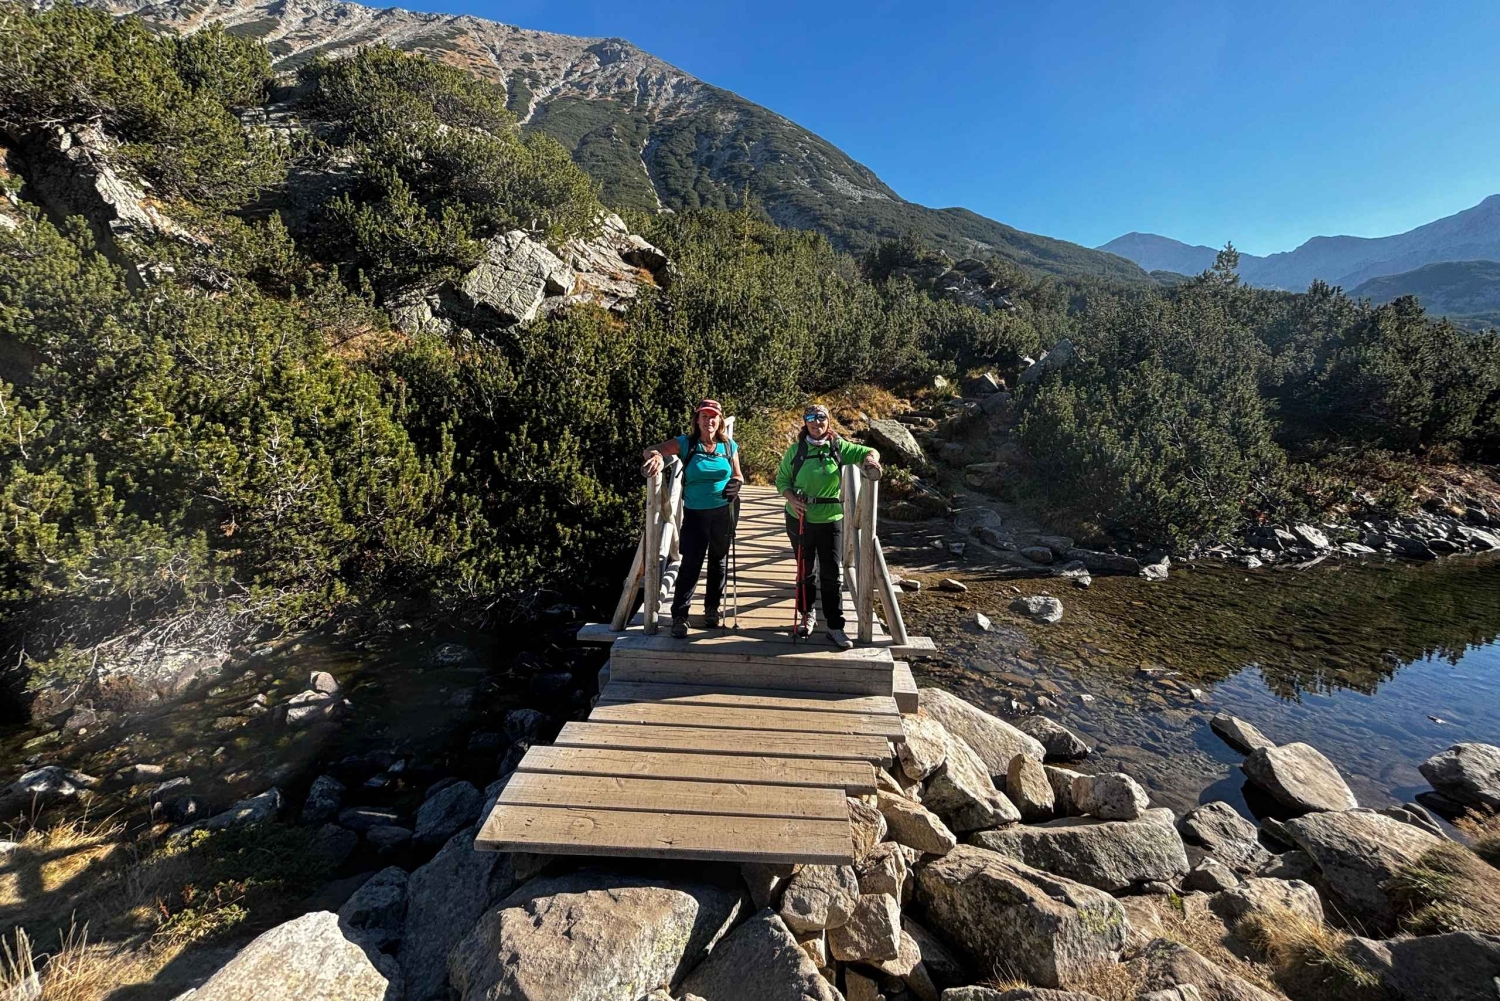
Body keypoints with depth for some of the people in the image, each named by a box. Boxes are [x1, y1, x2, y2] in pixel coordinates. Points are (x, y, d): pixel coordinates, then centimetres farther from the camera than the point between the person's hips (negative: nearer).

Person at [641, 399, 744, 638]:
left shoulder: (729, 445, 1)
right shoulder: (686, 443, -6)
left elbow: (738, 475, 12)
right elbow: (651, 450, -12)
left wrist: (736, 483, -13)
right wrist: (657, 456, -37)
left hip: (723, 512, 3)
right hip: (695, 514, -3)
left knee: (718, 562, 15)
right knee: (690, 565, -3)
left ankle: (712, 608, 33)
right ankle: (679, 616, 8)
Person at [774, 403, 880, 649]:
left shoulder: (839, 447, -1)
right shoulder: (795, 450, 0)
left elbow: (869, 452, 1)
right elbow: (782, 479, 4)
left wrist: (870, 458, -23)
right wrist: (791, 498, -14)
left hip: (830, 520, -1)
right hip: (800, 519, 1)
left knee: (831, 574, 0)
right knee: (806, 571, 15)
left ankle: (835, 627, 8)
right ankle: (807, 615, 34)